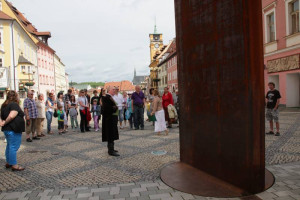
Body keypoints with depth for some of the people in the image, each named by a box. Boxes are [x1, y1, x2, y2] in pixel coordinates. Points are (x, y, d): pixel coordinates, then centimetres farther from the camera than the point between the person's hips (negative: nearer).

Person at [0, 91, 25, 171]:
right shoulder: (14, 104, -16)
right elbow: (11, 116, -27)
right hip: (14, 130, -10)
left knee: (9, 146, 20)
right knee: (14, 147, -3)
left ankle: (8, 163, 31)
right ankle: (14, 165, 3)